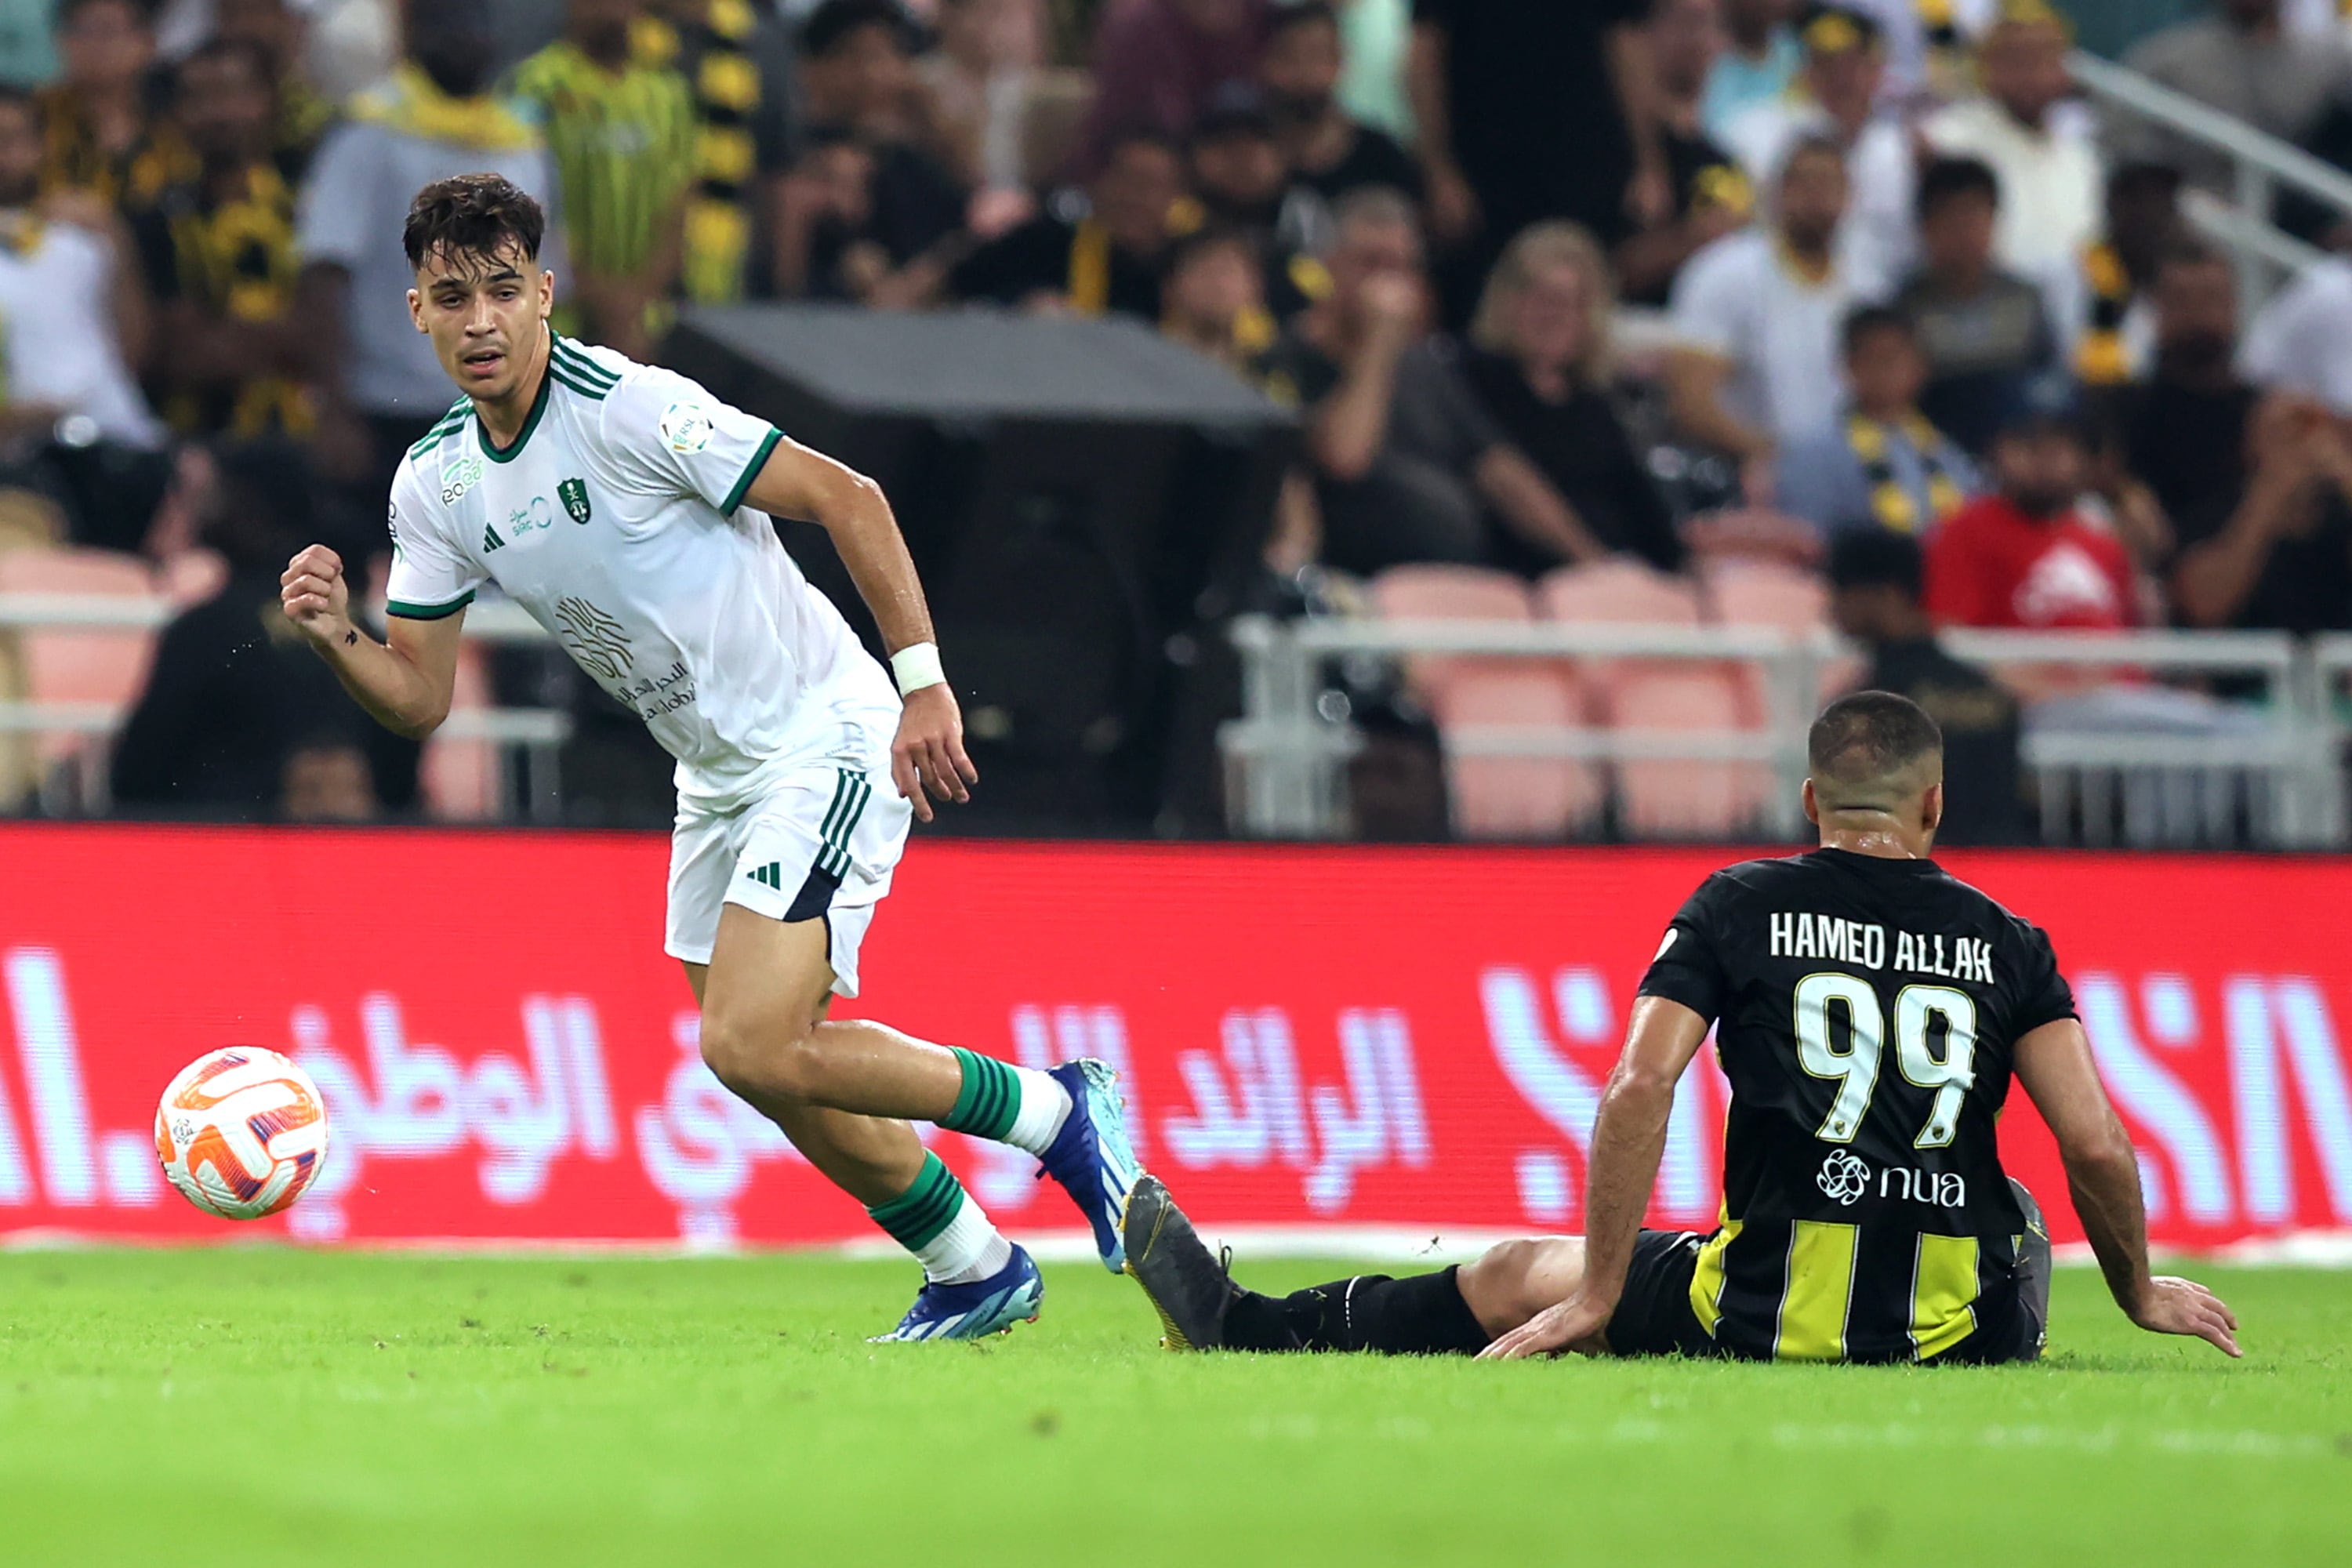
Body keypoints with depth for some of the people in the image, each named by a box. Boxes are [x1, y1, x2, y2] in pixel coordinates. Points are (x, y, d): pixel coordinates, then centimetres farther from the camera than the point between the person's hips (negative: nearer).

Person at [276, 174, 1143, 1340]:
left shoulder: (628, 409, -20)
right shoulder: (433, 486, 2)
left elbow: (846, 497, -18)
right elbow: (417, 698, 5)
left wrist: (923, 680, -23)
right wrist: (334, 638, -16)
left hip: (827, 738, -8)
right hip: (716, 773, 8)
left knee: (753, 1047, -19)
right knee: (774, 1065, 11)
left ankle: (1054, 1113, -3)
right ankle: (974, 1270, 30)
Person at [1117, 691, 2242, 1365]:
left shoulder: (1738, 907, 2)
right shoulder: (2008, 945, 6)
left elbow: (1639, 1093, -8)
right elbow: (2096, 1146, -2)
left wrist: (1595, 1296, -4)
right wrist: (2139, 1293, 14)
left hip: (1770, 1308, -1)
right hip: (1965, 1326, 1)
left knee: (1517, 1281, 16)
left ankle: (1238, 1325, 22)